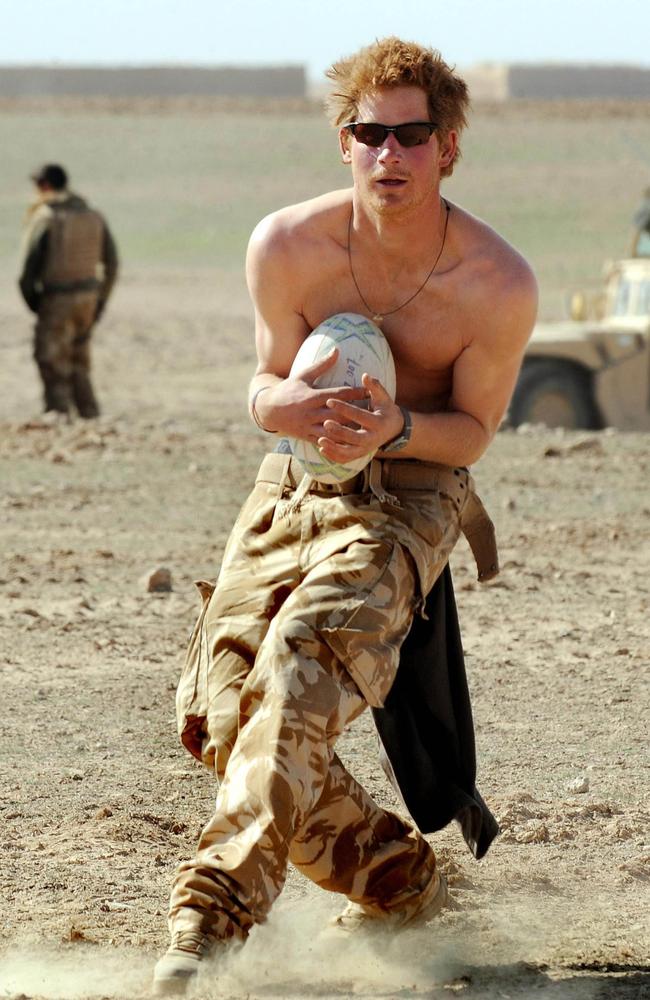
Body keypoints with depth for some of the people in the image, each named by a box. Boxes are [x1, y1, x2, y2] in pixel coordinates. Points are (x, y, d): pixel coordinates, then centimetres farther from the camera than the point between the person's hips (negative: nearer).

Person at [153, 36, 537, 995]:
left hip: (412, 494, -4)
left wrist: (397, 426, -27)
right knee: (221, 708, -9)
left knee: (301, 665, -29)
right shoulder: (287, 246, -12)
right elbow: (269, 384, 0)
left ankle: (217, 908, -35)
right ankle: (395, 877, 11)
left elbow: (472, 432, -5)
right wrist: (288, 403, -25)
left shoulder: (499, 284, -17)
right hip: (293, 482, 4)